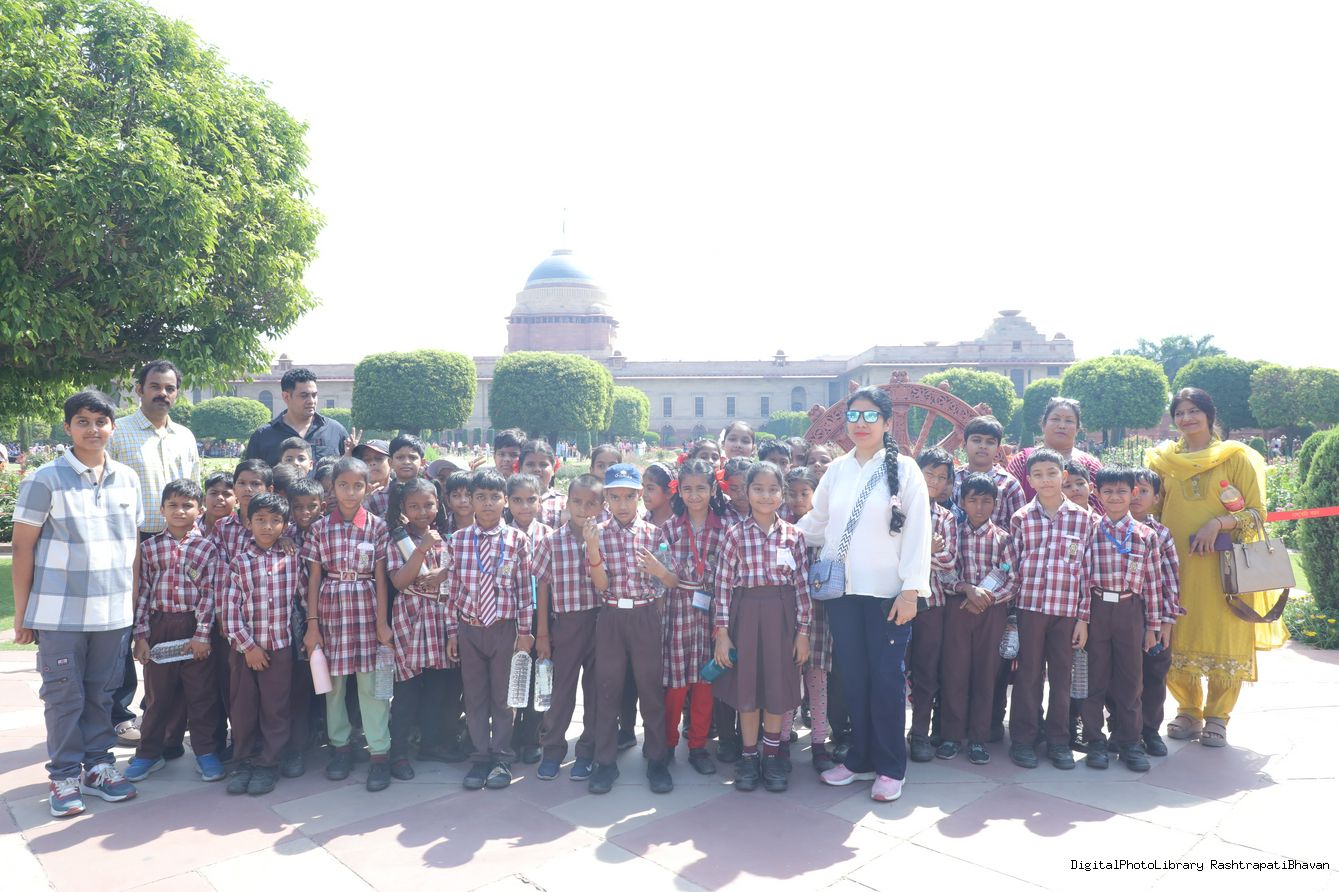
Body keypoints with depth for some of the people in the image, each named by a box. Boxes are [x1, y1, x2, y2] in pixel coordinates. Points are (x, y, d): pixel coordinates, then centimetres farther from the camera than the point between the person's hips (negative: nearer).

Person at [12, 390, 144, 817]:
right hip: (59, 613, -3)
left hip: (114, 613, 4)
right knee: (64, 696, 7)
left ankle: (97, 765, 27)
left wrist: (133, 602, 11)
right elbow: (22, 547, -4)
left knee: (101, 694, 14)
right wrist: (22, 613, -4)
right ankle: (64, 775, 20)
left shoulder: (127, 480, 6)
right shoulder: (45, 479, -7)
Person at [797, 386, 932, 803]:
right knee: (853, 678, 10)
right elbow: (816, 523, 17)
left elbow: (917, 533, -8)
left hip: (887, 593, -4)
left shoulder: (904, 470, -4)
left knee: (886, 679, 2)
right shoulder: (836, 470, 8)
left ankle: (890, 768, 16)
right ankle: (860, 759, 25)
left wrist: (910, 590, -12)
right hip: (843, 592, 4)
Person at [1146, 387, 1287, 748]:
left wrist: (1219, 523, -18)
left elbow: (1256, 512, -2)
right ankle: (1188, 712, 21)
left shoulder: (1236, 457, 1)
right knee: (1178, 641, 3)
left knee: (1225, 641, 1)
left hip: (1222, 567, -2)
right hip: (1175, 565, 2)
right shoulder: (1163, 459, 9)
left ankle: (1217, 717, 17)